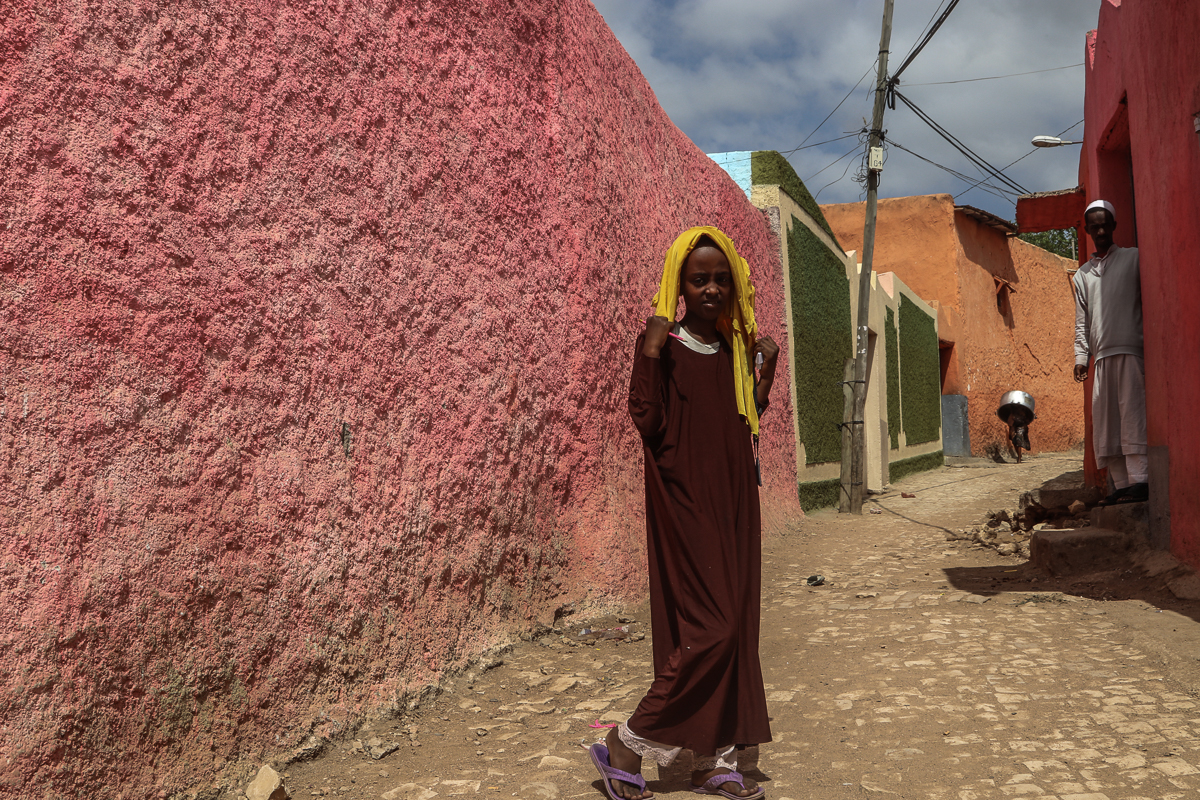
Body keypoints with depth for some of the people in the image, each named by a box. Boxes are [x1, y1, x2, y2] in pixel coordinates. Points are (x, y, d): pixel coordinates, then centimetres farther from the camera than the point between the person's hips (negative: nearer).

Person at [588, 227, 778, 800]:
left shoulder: (732, 348, 11)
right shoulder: (664, 346, -7)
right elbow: (647, 422, -18)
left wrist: (765, 370, 8)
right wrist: (648, 354, -25)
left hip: (732, 502, 7)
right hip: (686, 502, -7)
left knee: (733, 628, 8)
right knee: (710, 629, -10)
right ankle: (625, 746, 4)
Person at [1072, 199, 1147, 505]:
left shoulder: (1133, 257, 11)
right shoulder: (1082, 275, 20)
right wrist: (1080, 356, 7)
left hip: (1130, 350, -4)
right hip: (1101, 356, 4)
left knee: (1132, 413, -13)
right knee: (1105, 422, 0)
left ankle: (1139, 481, -16)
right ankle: (1121, 485, 3)